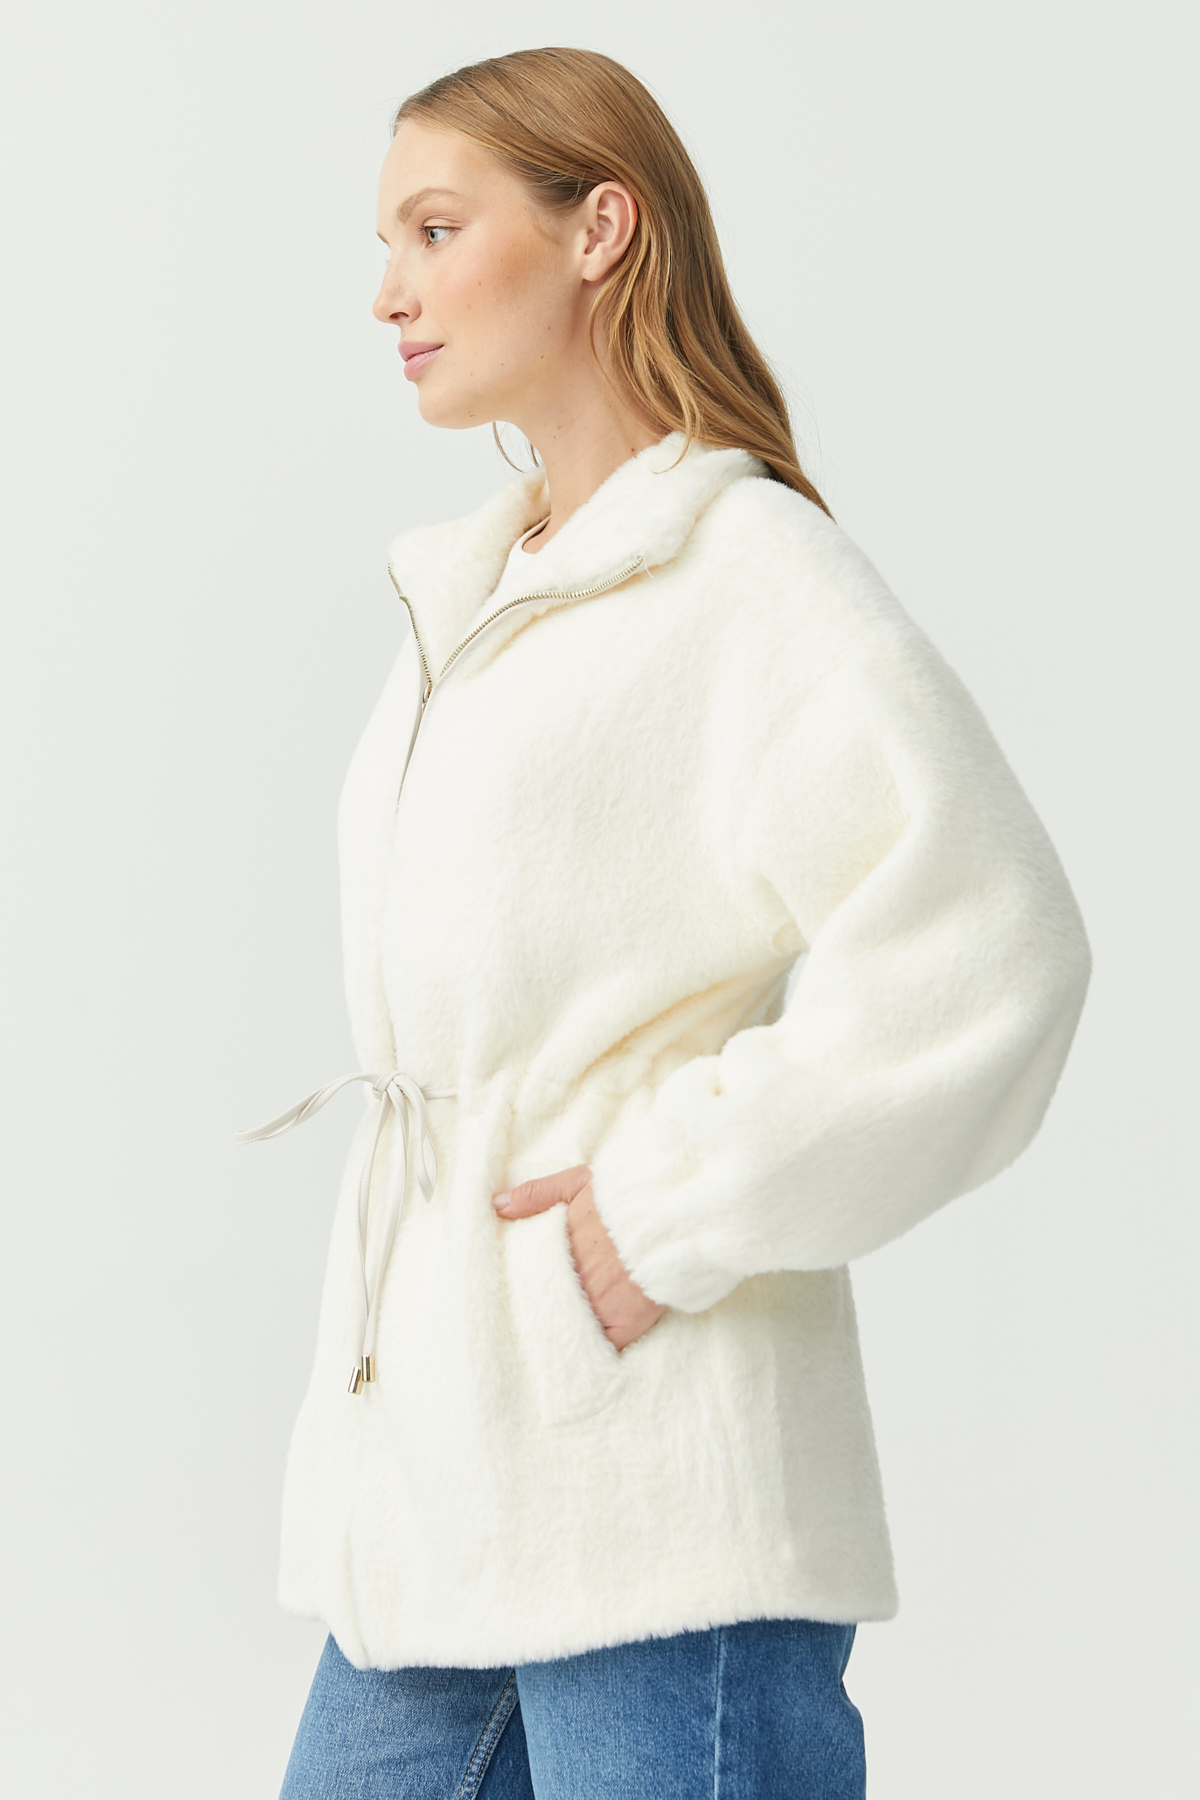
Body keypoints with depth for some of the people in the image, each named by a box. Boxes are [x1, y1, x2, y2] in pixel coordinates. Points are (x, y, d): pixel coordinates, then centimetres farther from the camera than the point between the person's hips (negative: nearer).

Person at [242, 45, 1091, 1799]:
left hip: (650, 1473, -8)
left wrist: (677, 1212, -17)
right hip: (433, 1456, 8)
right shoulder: (471, 599, 17)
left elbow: (989, 948, -21)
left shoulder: (753, 570, -9)